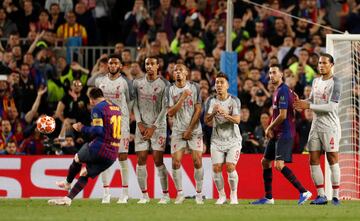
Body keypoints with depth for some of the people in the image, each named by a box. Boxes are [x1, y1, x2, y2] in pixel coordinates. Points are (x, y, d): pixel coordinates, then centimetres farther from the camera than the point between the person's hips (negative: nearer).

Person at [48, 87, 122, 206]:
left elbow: (98, 131, -18)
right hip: (113, 155, 6)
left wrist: (82, 128, -5)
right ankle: (68, 198, 12)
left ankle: (67, 183, 43)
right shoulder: (116, 108, 15)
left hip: (100, 149, -6)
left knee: (77, 158, 24)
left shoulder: (97, 108, -9)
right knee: (86, 175, 15)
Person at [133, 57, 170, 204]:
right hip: (142, 126, 3)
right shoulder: (137, 83, 8)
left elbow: (164, 109, -4)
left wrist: (153, 127, -9)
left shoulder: (164, 84, -2)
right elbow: (135, 105, 8)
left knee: (158, 161, -8)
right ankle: (144, 195, 5)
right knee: (141, 160, -2)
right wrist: (140, 124, -5)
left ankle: (165, 194, 0)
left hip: (158, 126, -3)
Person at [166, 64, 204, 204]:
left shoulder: (194, 87, 0)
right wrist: (182, 98, -15)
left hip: (194, 130, -1)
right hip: (178, 131, 1)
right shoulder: (171, 90, 2)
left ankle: (199, 193, 2)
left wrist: (189, 130, -7)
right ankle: (180, 194, 4)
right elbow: (170, 113, -5)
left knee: (197, 161, -8)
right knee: (176, 162, -8)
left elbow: (198, 110, -2)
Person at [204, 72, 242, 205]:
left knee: (230, 167, -14)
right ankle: (221, 196, 8)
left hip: (233, 140, -2)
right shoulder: (211, 101, 1)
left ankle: (234, 195, 2)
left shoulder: (234, 100, -5)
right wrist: (213, 113, -25)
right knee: (216, 168, -7)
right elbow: (206, 121, -5)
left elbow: (237, 120, -16)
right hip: (217, 140, 2)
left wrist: (225, 114, -33)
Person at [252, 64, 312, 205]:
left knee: (279, 165, -20)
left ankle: (304, 192, -18)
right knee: (265, 162, 14)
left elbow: (282, 115, -20)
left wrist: (269, 128, -6)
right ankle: (268, 197, 20)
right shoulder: (277, 90, 16)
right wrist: (271, 128, 7)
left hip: (285, 134, -11)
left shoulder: (283, 91, -15)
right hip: (277, 134, 11)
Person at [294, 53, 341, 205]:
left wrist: (308, 106, -18)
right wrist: (301, 102, 4)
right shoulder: (316, 81, 14)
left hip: (330, 127, -7)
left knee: (332, 160, -5)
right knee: (314, 161, 2)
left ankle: (335, 196, -1)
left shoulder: (335, 83, -9)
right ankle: (321, 195, 8)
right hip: (316, 127, 7)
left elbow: (331, 107, -17)